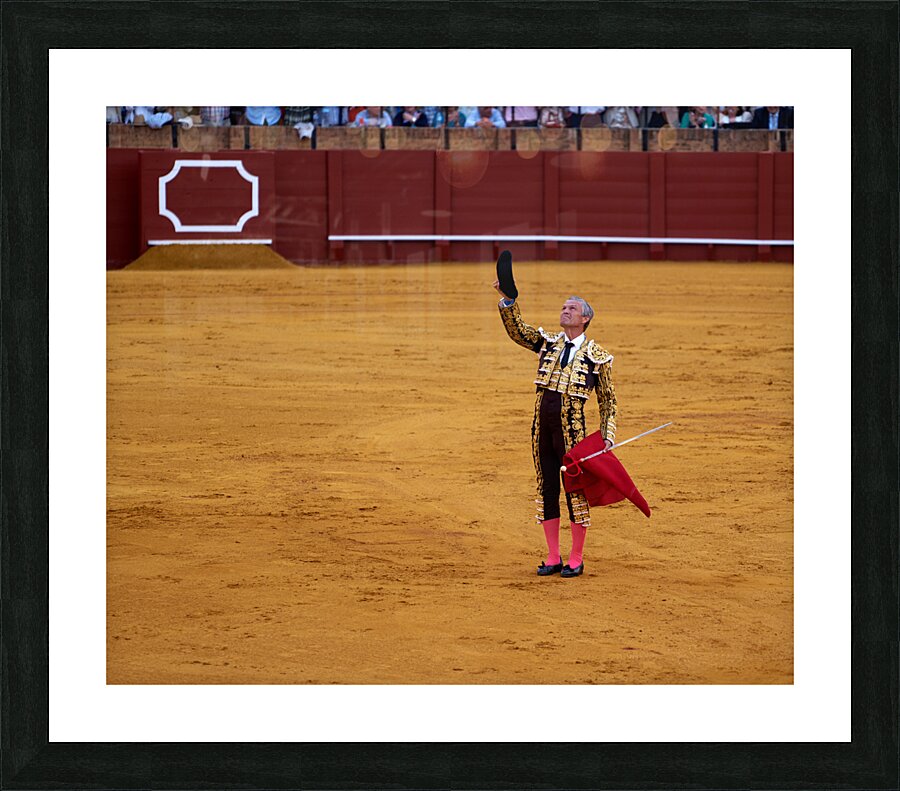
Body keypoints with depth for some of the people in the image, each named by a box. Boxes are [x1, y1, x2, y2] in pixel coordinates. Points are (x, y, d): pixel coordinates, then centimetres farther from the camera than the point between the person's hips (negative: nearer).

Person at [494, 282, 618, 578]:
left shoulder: (597, 356, 1)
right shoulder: (548, 342, 10)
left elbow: (608, 400, 5)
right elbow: (516, 330, -2)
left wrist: (607, 436, -2)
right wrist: (507, 299, -17)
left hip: (572, 429, -4)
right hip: (543, 428, 4)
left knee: (576, 490, -1)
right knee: (546, 488, 7)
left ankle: (576, 559, 9)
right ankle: (553, 558, 15)